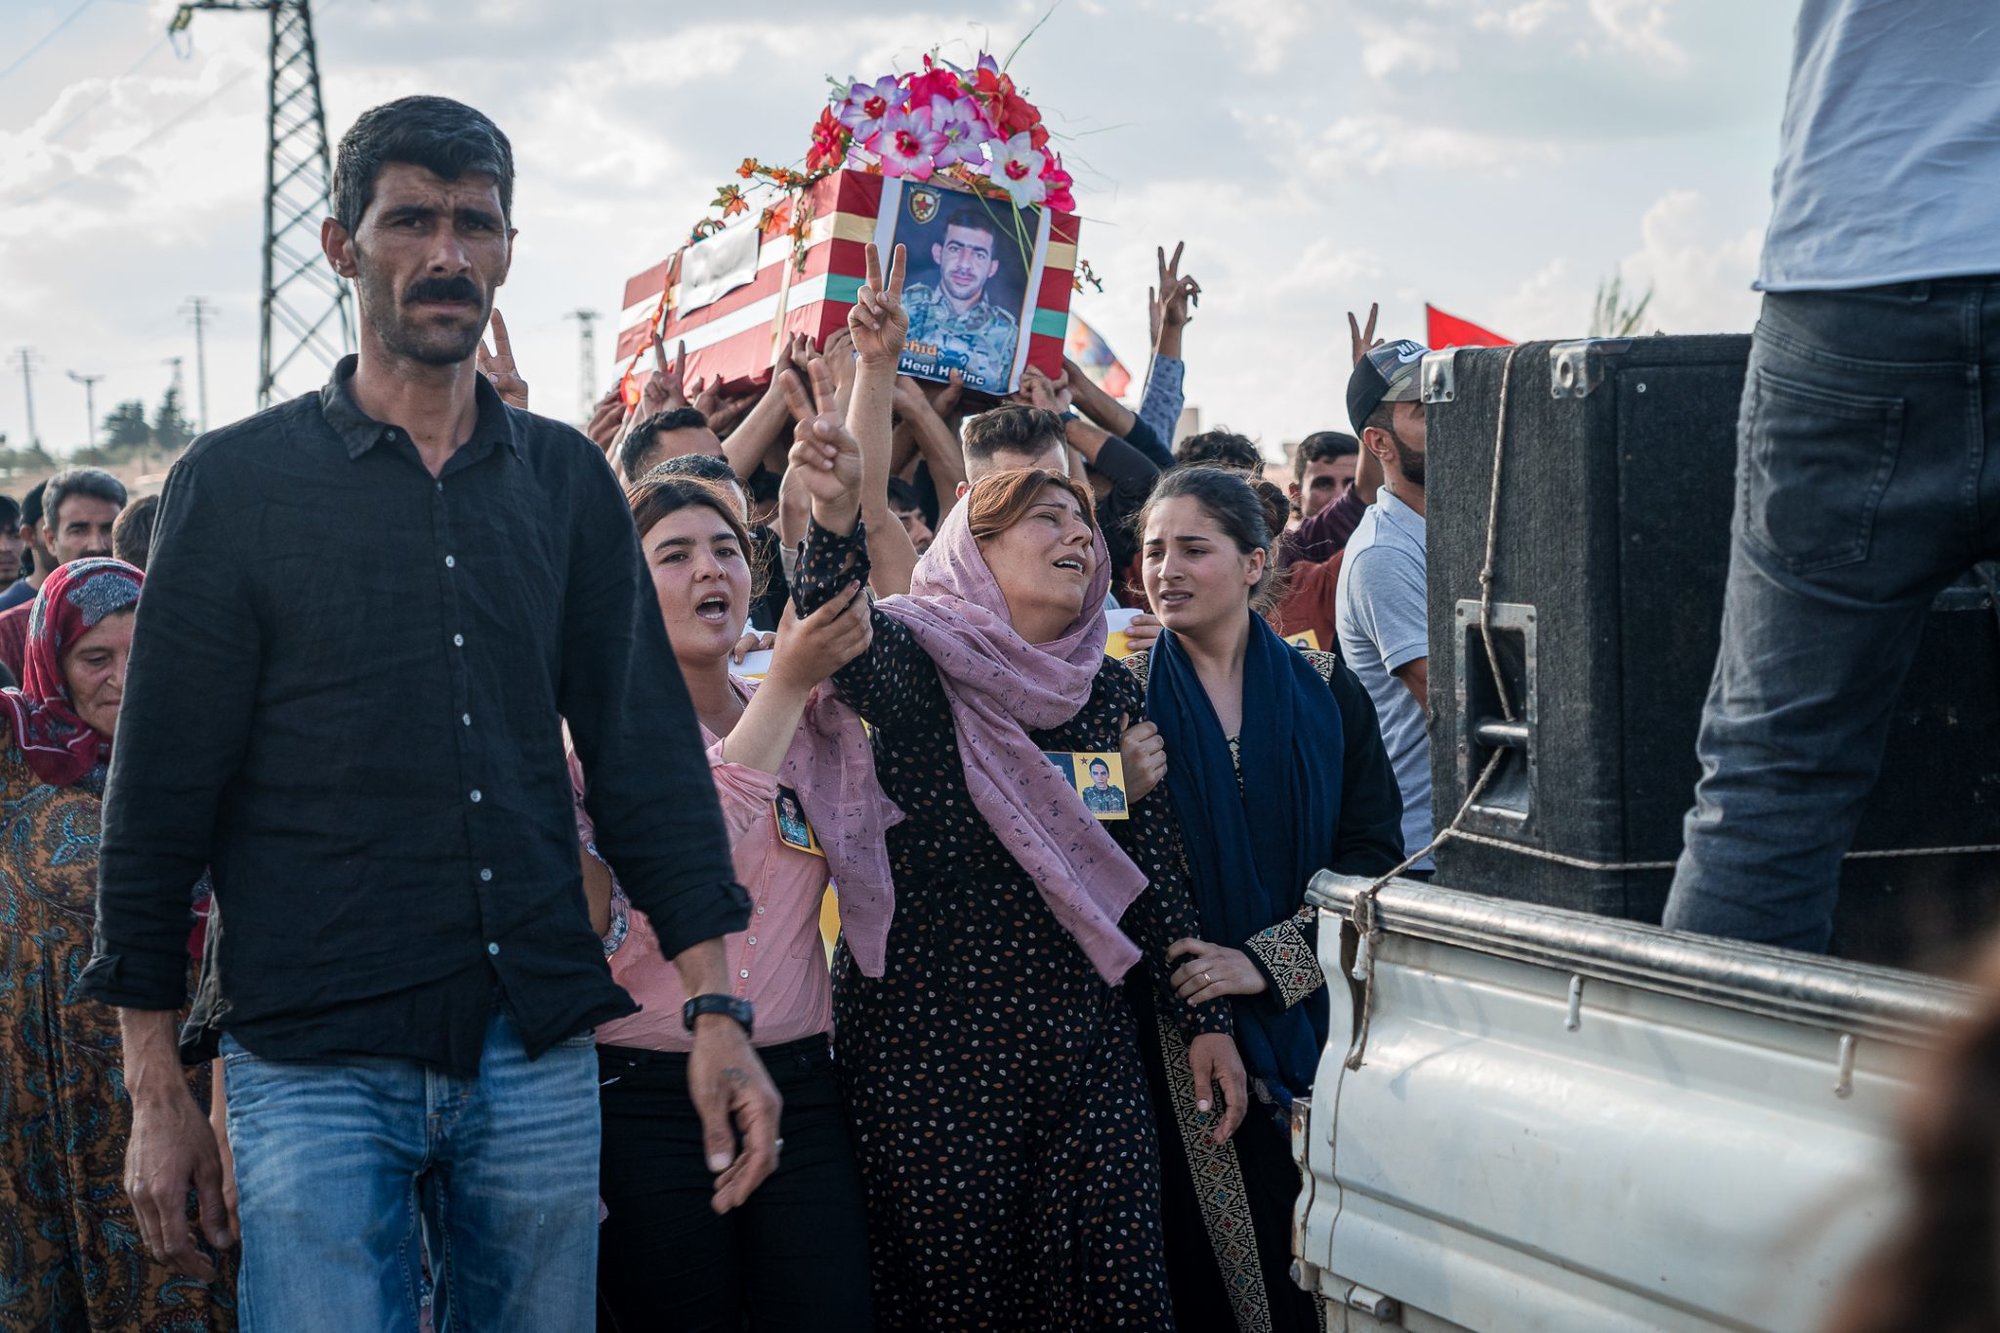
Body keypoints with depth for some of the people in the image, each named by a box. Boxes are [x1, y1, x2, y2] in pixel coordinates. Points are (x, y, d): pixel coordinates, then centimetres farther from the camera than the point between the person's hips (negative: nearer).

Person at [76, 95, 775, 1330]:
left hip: (539, 1058, 3)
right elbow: (161, 795, 1)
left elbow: (648, 749, 10)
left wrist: (717, 1013, 2)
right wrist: (157, 1091, -2)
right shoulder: (238, 483, 0)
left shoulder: (567, 480, 10)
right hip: (317, 1071, -3)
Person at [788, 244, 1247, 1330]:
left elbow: (1155, 865, 14)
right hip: (927, 1053, -4)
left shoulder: (1110, 691, 11)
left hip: (1084, 1047, 4)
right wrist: (835, 513, -45)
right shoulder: (916, 663, -3)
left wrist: (1205, 1020, 8)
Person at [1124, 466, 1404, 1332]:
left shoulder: (1323, 690, 3)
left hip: (1309, 1016, 1)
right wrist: (1124, 794, -18)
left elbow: (1372, 853, -2)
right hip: (1179, 1031, -1)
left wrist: (1264, 961, -12)